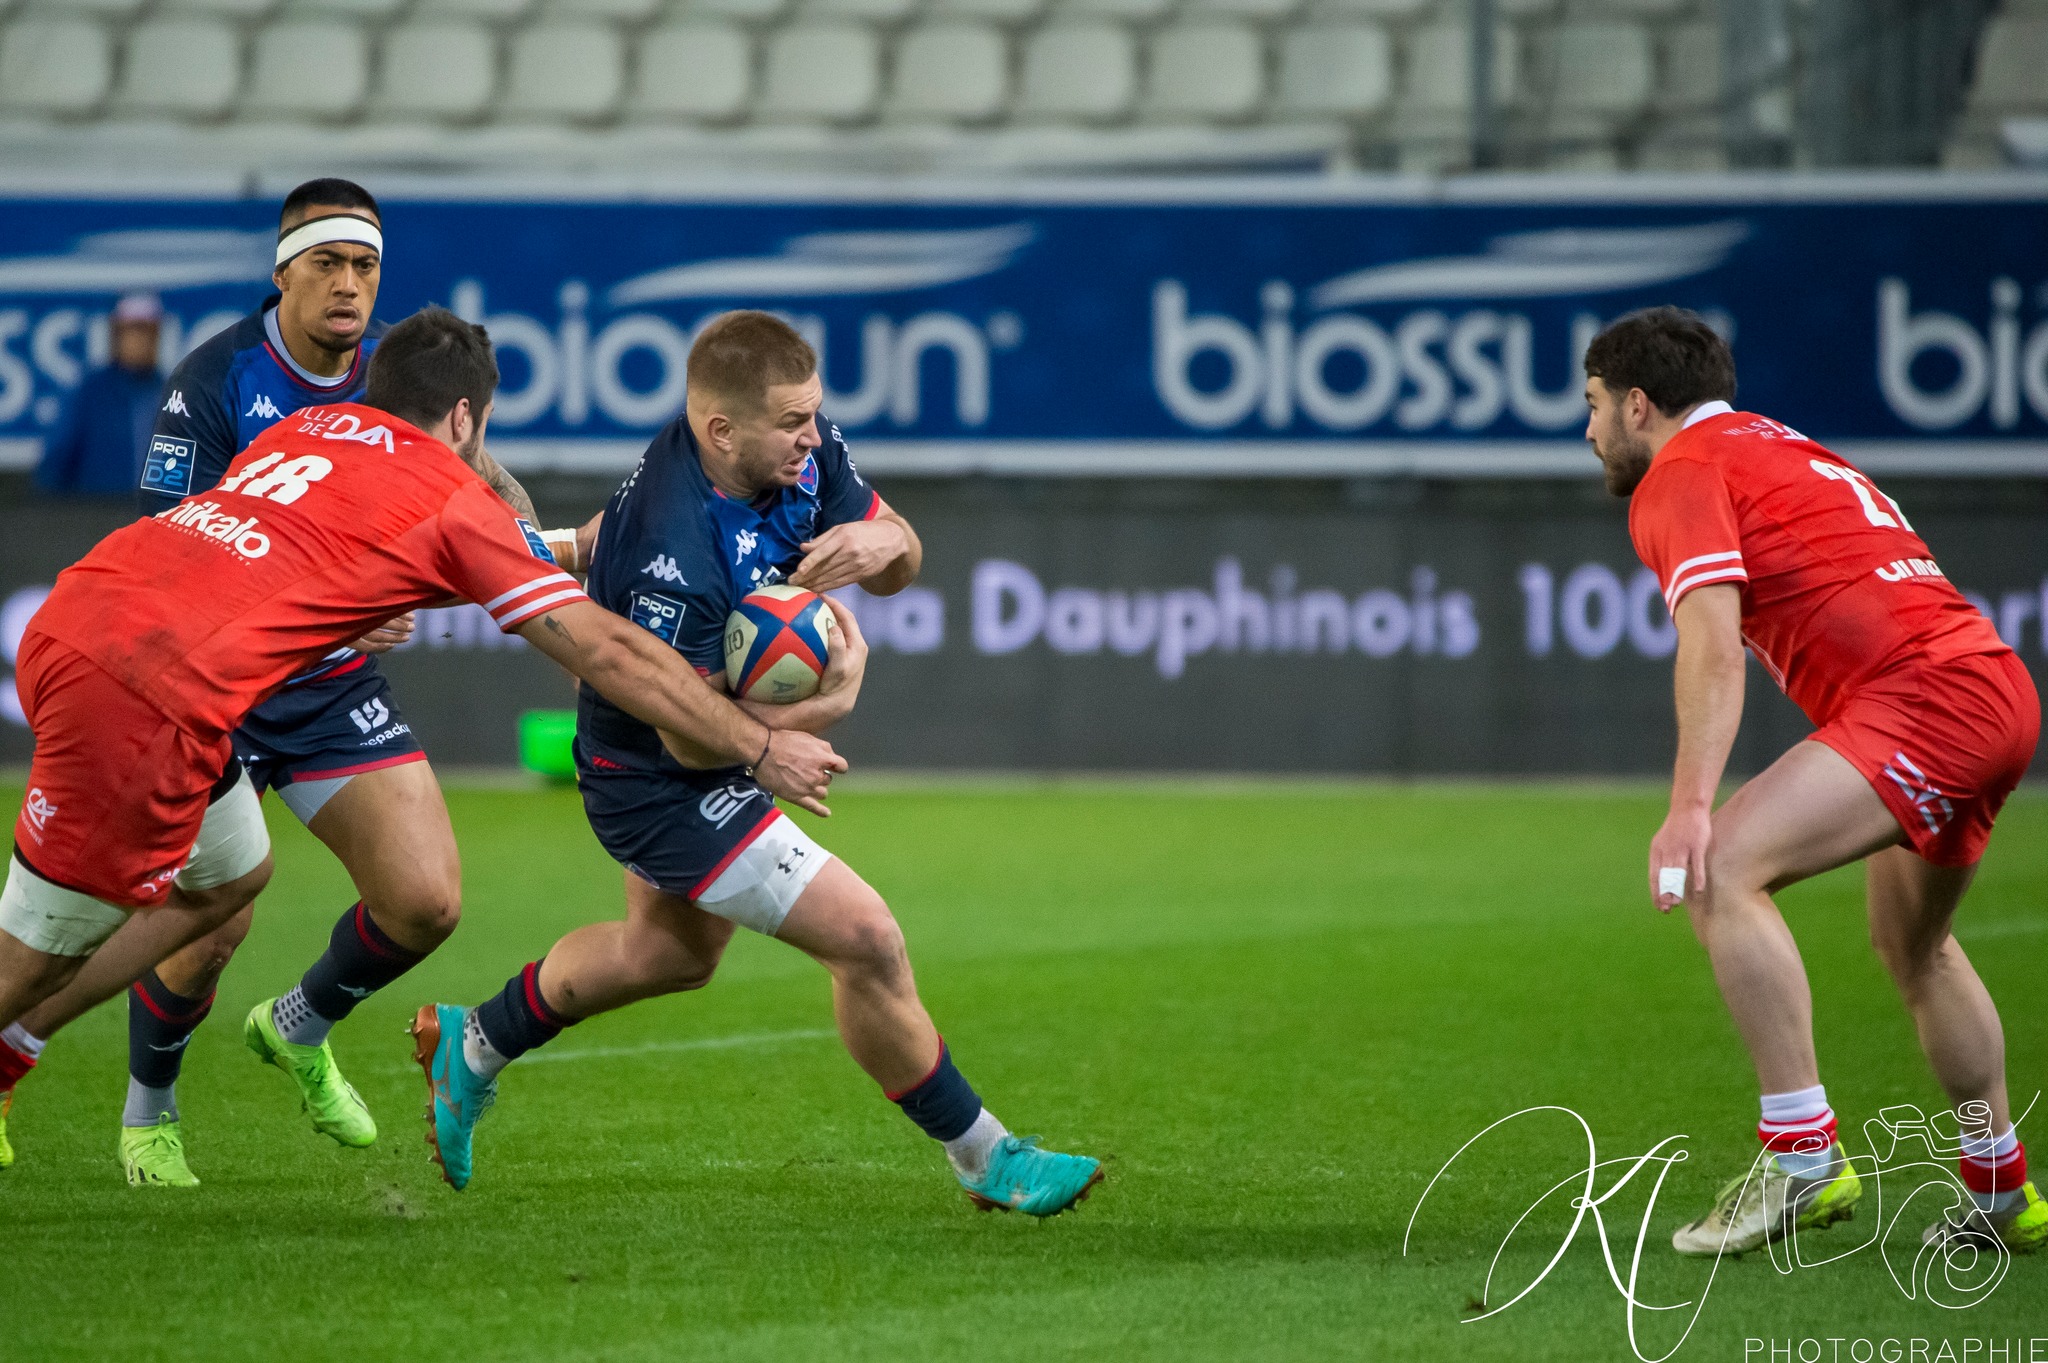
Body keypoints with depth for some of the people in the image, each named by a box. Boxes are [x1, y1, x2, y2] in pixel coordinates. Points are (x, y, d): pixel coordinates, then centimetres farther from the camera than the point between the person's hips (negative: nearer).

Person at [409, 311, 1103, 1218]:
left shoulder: (800, 451, -14)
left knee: (672, 949, 32)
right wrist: (826, 704, -20)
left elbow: (899, 562, 0)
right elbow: (693, 737, -28)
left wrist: (884, 543, -23)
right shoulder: (671, 553, -37)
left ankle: (471, 1045, 52)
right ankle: (986, 1162, 4)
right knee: (865, 939, -12)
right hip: (660, 787, -10)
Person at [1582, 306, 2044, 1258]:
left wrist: (1690, 806, -24)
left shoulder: (1681, 474, -1)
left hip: (1920, 696, -10)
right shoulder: (1779, 449, 28)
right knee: (1913, 947, 29)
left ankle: (1804, 1156, -24)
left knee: (1722, 873, -20)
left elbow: (1714, 650, -16)